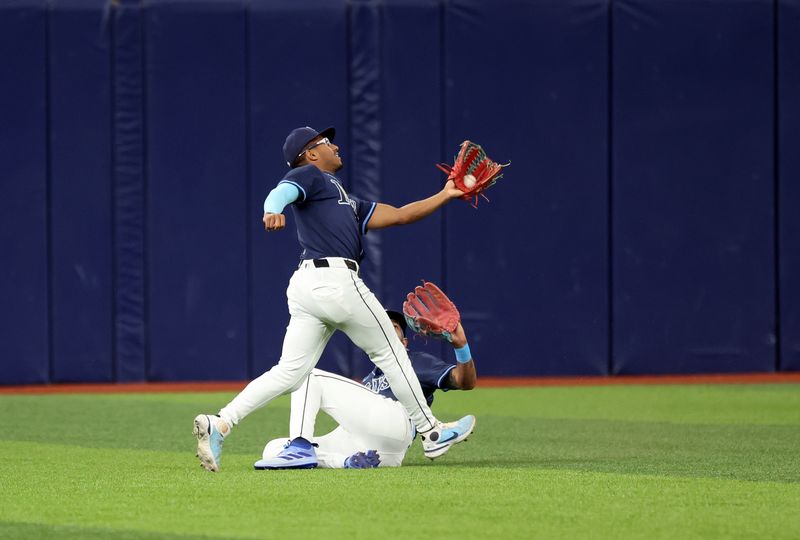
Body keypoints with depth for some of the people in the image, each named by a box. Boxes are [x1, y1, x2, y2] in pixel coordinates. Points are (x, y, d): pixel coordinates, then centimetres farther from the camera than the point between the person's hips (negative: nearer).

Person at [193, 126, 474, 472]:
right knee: (389, 352, 5)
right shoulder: (308, 175, 6)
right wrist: (273, 211, -39)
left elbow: (400, 215, 29)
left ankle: (219, 424, -14)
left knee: (290, 372, -1)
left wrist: (445, 196, 23)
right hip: (335, 280, -9)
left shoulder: (348, 203, 32)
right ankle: (430, 433, 15)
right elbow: (280, 193, -16)